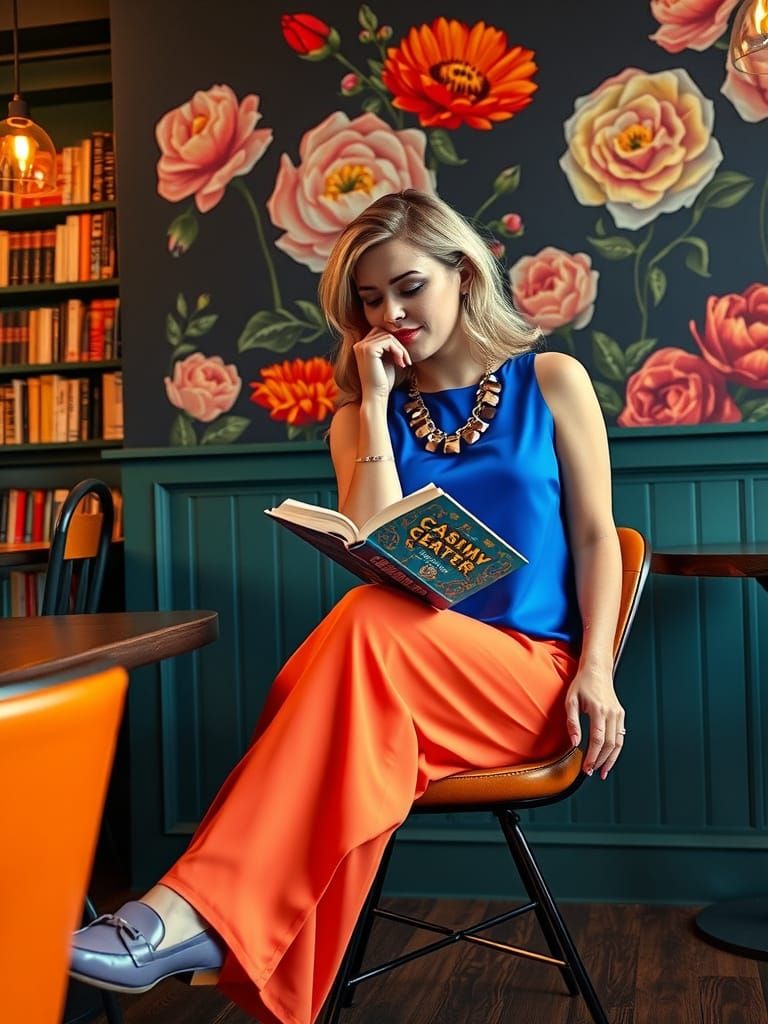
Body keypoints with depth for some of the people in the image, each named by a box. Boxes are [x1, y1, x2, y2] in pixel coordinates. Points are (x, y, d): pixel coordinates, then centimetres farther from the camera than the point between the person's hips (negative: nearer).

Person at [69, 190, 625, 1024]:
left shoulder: (551, 381, 8)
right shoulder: (361, 418, 13)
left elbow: (596, 534, 6)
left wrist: (597, 669, -9)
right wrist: (375, 403, -4)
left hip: (530, 675, -2)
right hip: (417, 671, 2)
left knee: (367, 624, -34)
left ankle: (196, 908, -40)